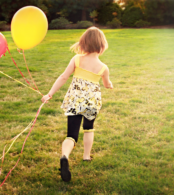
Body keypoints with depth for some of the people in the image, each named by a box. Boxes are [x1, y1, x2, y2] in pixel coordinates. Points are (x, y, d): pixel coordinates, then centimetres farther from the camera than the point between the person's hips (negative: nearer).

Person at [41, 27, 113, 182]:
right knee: (89, 127, 29)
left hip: (74, 100, 0)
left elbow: (63, 77, -8)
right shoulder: (103, 68, -4)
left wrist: (50, 94, -3)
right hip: (92, 101, 0)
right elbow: (107, 84, 15)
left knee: (72, 134, -1)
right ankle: (86, 156, 38)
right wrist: (110, 85, 40)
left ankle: (65, 156, -30)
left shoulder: (77, 59, -5)